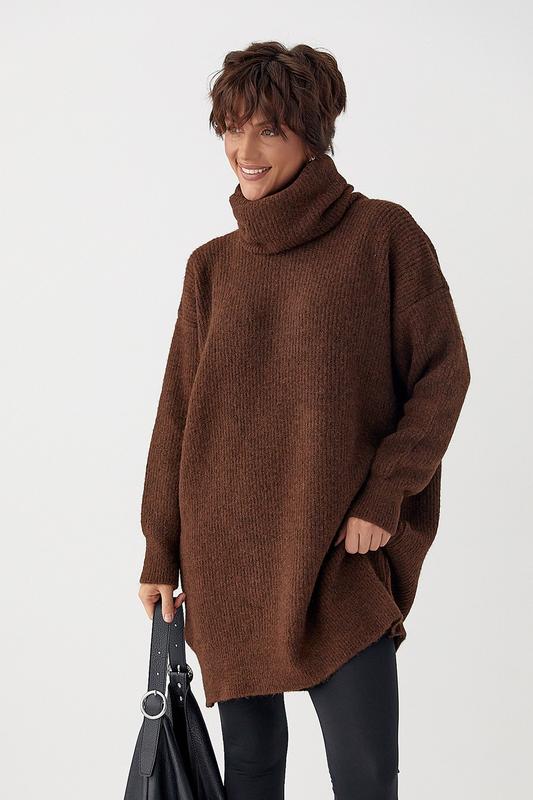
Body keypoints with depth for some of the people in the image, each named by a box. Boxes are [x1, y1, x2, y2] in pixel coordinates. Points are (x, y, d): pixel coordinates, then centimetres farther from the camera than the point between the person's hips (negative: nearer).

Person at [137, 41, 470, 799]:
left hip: (343, 552, -3)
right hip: (228, 552, 4)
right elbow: (178, 413, 10)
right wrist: (161, 552, 9)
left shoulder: (384, 235, -2)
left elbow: (442, 373, -3)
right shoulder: (213, 266, 9)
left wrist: (385, 495, -11)